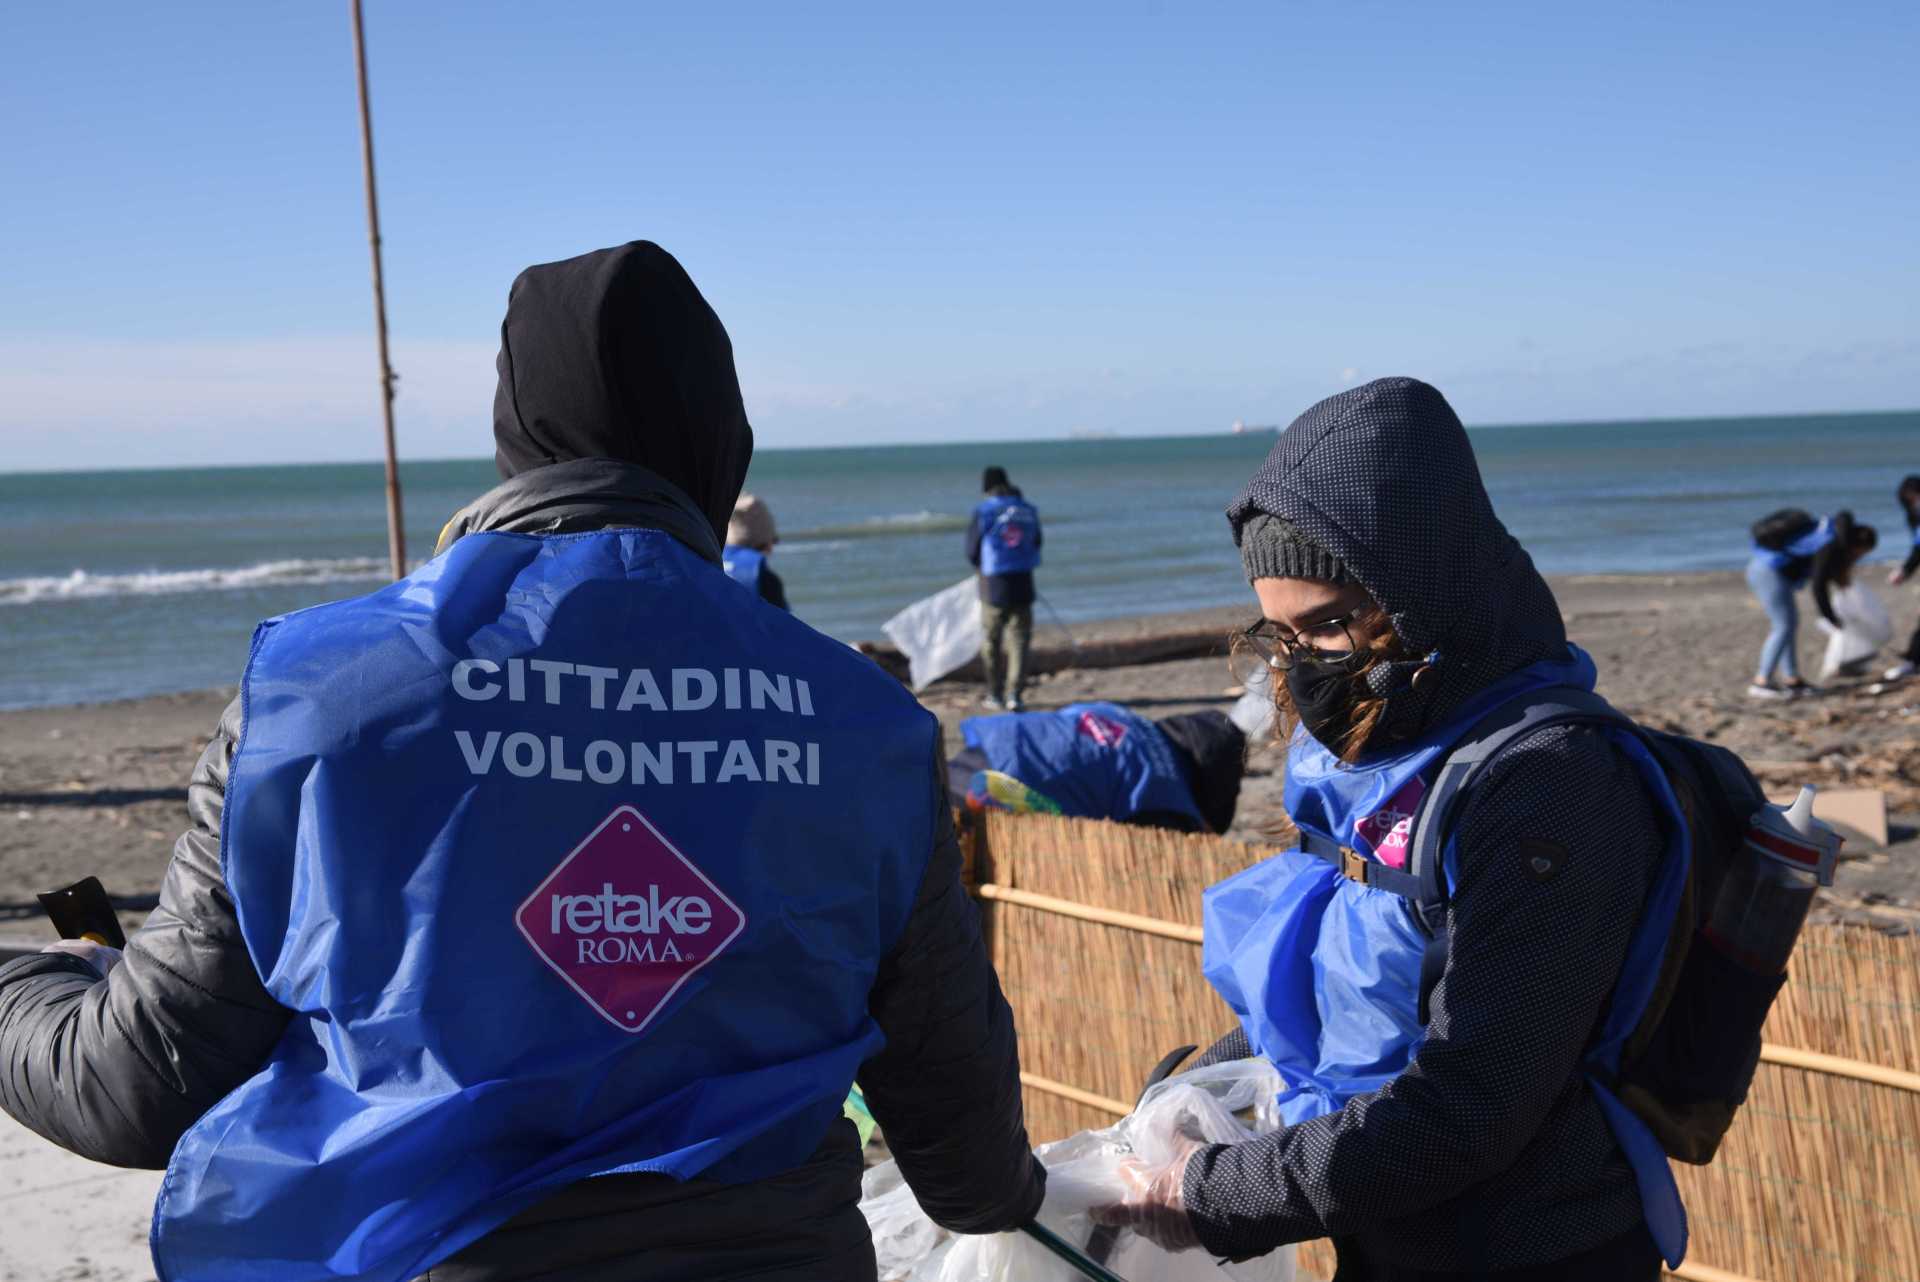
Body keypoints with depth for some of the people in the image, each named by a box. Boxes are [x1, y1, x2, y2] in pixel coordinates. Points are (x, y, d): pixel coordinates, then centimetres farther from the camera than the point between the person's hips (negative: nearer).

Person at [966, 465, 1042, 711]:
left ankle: (996, 694, 18)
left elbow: (972, 552, 0)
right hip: (1023, 584, 2)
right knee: (1019, 640, 6)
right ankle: (1015, 693, -4)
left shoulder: (983, 512, -6)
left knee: (991, 641, 12)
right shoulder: (1028, 511, 4)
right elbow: (1036, 544, 13)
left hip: (994, 586, -2)